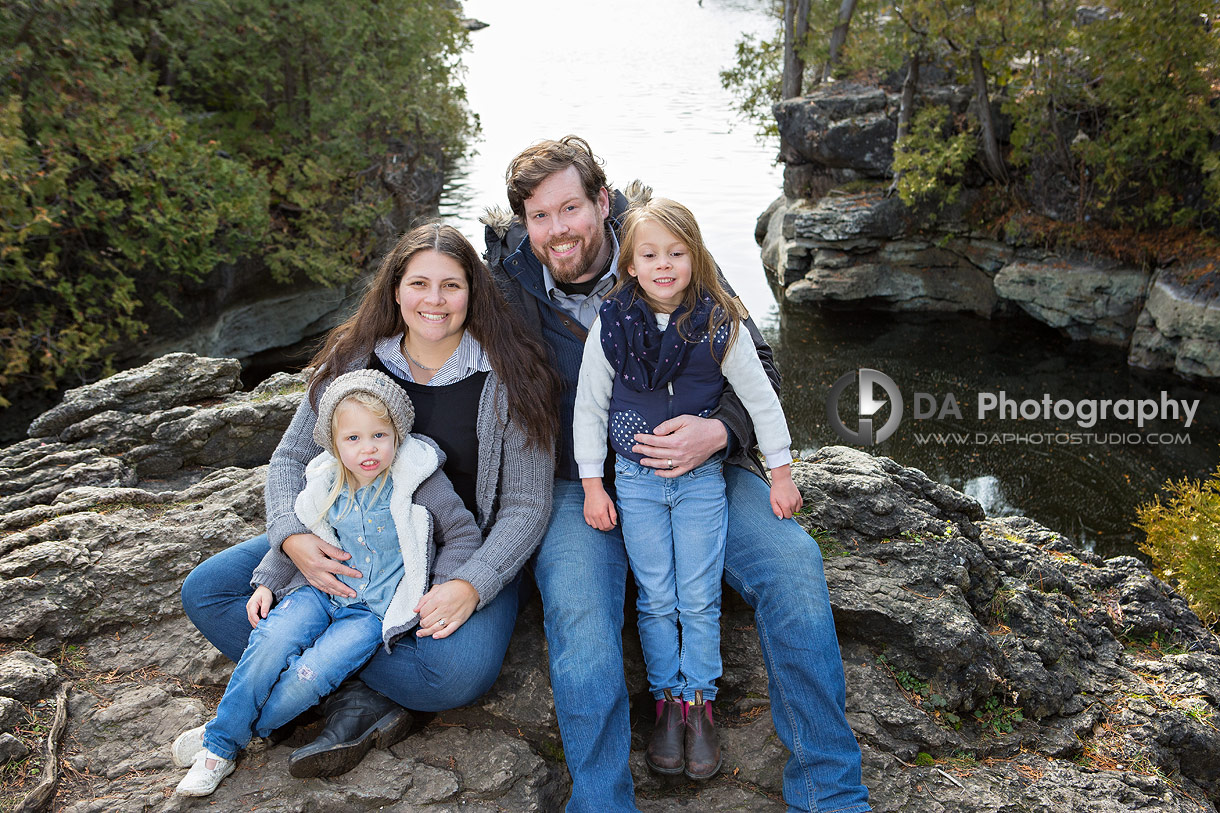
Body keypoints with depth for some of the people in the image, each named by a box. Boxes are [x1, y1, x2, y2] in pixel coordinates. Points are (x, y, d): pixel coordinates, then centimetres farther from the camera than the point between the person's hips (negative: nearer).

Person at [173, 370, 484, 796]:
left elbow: (464, 534, -4)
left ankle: (225, 740, -2)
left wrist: (448, 591, -14)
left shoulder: (421, 482, -11)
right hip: (322, 587, 4)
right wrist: (266, 583, 7)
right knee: (271, 639, -24)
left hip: (376, 608, -3)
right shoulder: (326, 483, 0)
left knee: (311, 674, -23)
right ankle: (219, 741, -8)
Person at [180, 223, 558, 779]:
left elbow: (527, 505, -10)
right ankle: (358, 700, -17)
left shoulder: (510, 378, -11)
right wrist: (292, 536, -18)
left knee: (459, 672, -35)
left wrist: (471, 585, -26)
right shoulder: (352, 360, -1)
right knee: (205, 590, -10)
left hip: (463, 558, -4)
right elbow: (290, 461, 4)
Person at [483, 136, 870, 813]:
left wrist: (720, 431, -22)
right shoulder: (509, 283, -2)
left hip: (697, 466, 1)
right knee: (575, 608, -31)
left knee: (793, 564, -22)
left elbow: (756, 365, 1)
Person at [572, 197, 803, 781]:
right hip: (635, 481, 1)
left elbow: (761, 400, 1)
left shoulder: (719, 327, -7)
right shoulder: (610, 326, -5)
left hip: (701, 480, 0)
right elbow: (588, 407, 2)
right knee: (656, 600, 5)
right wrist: (593, 486, 1)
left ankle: (699, 703, 19)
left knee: (700, 599, 3)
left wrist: (781, 475, 3)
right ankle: (666, 702, 20)